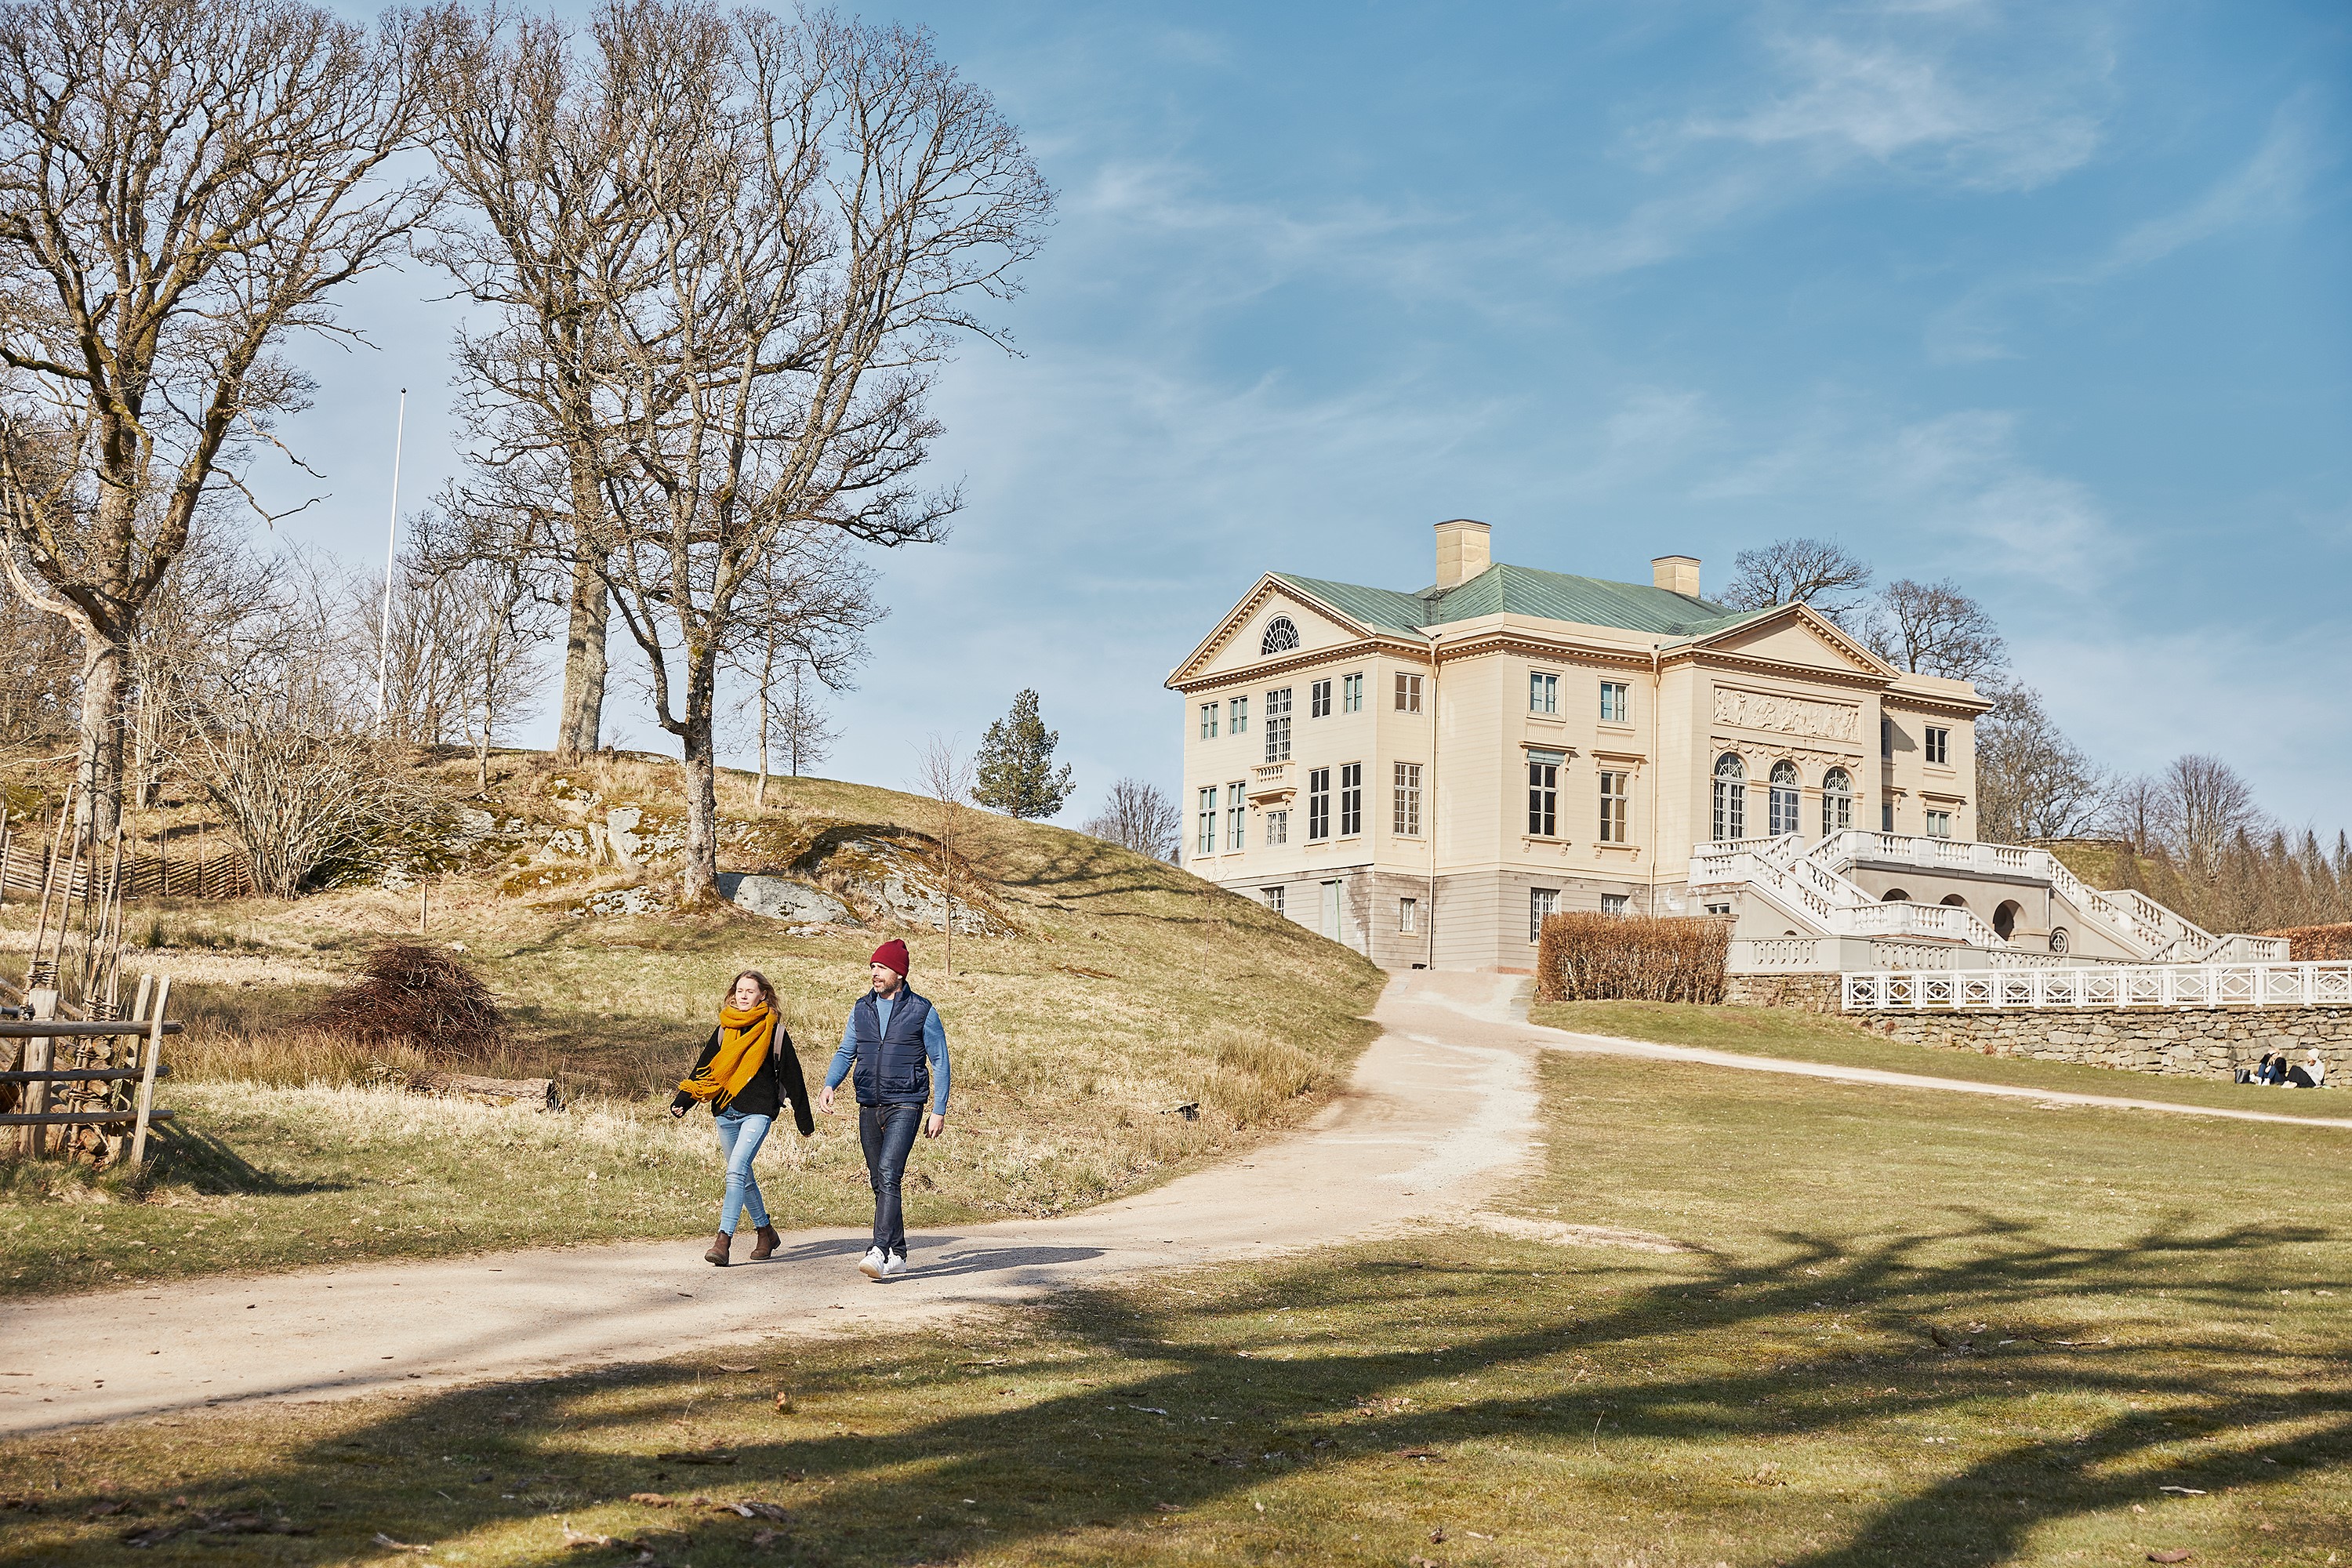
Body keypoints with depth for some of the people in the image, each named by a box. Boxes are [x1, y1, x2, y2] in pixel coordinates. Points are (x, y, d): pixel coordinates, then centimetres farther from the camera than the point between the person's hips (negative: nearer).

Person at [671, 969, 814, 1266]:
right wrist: (682, 1101, 4)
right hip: (726, 1112, 5)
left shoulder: (774, 1030, 0)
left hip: (758, 1111, -5)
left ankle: (723, 1240, -23)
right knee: (743, 1177, 12)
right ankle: (765, 1232, 29)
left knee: (736, 1170, -19)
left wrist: (804, 1119, 5)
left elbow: (791, 1075, 3)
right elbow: (704, 1069, 17)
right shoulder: (724, 1030, 13)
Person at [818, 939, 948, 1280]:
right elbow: (846, 1052, 14)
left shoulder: (922, 1012, -3)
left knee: (888, 1174, -21)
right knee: (879, 1184, 9)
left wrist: (939, 1110, -5)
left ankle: (879, 1251, -27)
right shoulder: (861, 1009, 10)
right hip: (869, 1108, 6)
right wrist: (829, 1085, -5)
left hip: (905, 1105, -6)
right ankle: (897, 1255, 19)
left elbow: (940, 1061, 0)